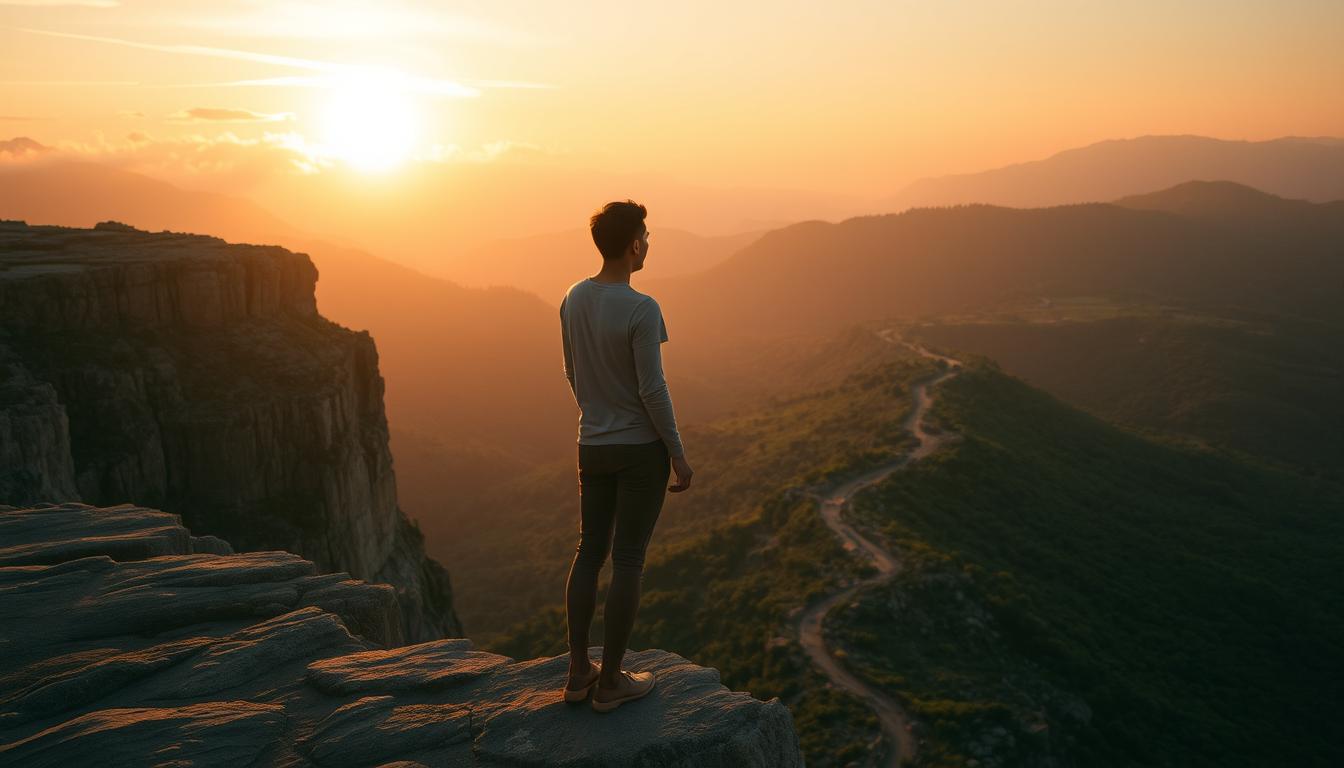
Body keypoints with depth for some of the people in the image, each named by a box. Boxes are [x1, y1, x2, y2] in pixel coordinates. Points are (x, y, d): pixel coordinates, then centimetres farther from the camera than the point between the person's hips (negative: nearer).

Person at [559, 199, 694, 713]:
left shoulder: (573, 300, 2)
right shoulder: (642, 311, -20)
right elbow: (653, 390, -19)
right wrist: (679, 455, -9)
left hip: (592, 448, 6)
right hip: (642, 450, -6)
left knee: (590, 551, 14)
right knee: (629, 560, 2)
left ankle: (579, 670, 20)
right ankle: (611, 680, 11)